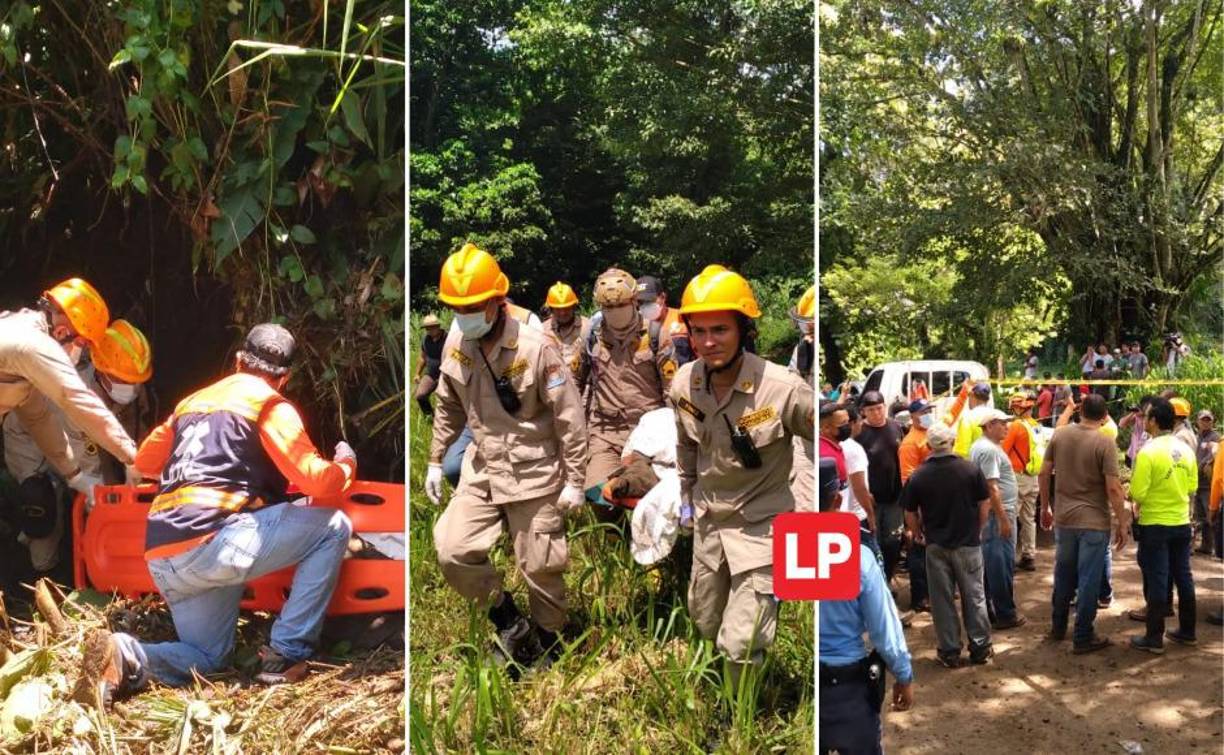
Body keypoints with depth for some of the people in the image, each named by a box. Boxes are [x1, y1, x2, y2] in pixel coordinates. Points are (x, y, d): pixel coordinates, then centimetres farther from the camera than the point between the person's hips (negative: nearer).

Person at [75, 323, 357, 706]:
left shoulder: (193, 401, 23)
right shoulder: (269, 405, 2)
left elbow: (145, 462, 34)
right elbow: (315, 479, -6)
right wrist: (346, 465, 16)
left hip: (164, 560, 8)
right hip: (213, 541, -8)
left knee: (206, 657, 24)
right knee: (333, 527, 3)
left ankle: (123, 657, -6)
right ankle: (287, 654, -1)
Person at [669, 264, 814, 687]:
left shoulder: (782, 389, -28)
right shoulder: (683, 386, -10)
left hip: (760, 526, -5)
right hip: (708, 523, 6)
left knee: (740, 645, -9)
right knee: (705, 623, 22)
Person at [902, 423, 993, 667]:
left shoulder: (918, 476, -9)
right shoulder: (971, 470, -10)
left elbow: (910, 513, -3)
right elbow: (985, 504, -3)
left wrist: (919, 534, 14)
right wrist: (977, 530, 12)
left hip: (936, 546, 0)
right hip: (968, 543, 0)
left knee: (942, 599, 9)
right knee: (974, 596, 12)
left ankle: (949, 652, 15)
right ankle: (980, 648, 20)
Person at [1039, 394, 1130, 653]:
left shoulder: (1059, 434, 0)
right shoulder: (1104, 443, -13)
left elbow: (1044, 474, 4)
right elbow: (1113, 488, -15)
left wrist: (1045, 508, 15)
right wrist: (1122, 523, -6)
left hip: (1064, 518, 5)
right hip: (1094, 522, -4)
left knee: (1063, 576, 18)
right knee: (1088, 580, 4)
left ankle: (1058, 627, 30)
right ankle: (1083, 637, 10)